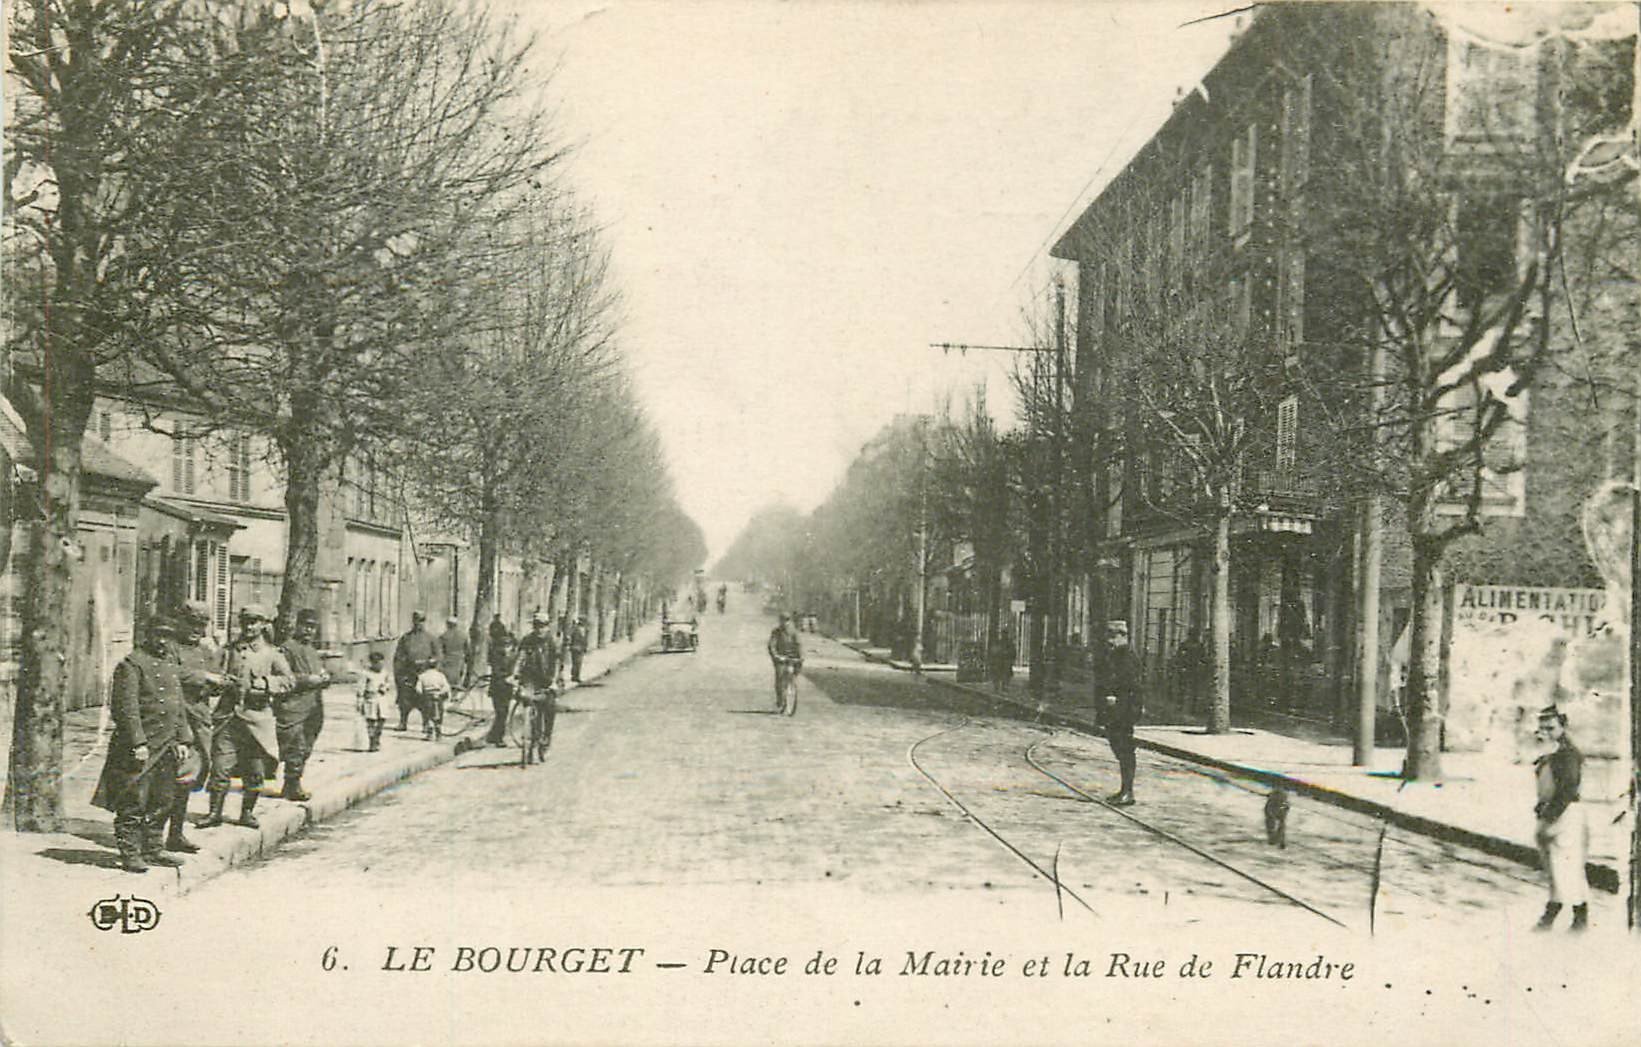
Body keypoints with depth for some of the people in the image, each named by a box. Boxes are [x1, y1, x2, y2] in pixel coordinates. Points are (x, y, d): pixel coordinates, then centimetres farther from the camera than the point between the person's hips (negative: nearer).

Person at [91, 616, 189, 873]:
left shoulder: (170, 663, 16)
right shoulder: (132, 664, -9)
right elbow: (126, 707, -15)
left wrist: (182, 739, 13)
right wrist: (138, 743, -20)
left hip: (166, 746, 8)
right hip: (140, 747, -8)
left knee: (161, 803, 12)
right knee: (134, 803, -4)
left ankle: (152, 849, 22)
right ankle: (129, 853, 2)